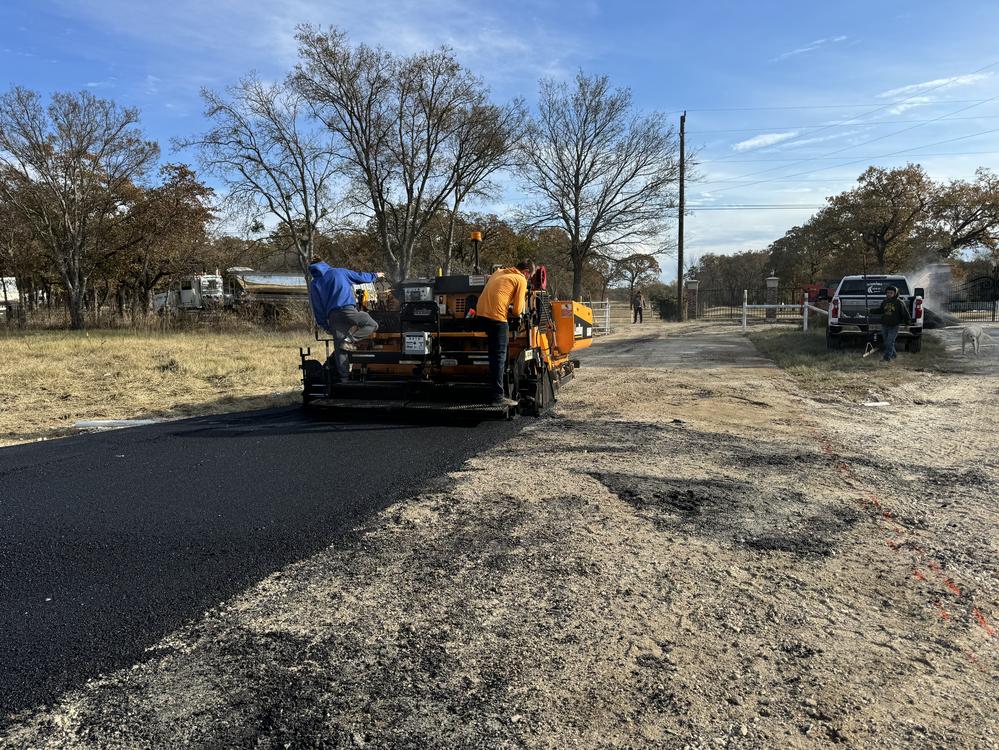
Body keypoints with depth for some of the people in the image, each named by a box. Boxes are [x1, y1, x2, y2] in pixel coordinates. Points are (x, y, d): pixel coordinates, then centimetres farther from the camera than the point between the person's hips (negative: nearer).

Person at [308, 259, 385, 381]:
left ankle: (344, 377, 1)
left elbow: (317, 310, 17)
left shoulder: (314, 285, 20)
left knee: (339, 348, 6)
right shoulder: (339, 272, 18)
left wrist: (327, 327, 21)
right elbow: (360, 277, 25)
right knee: (372, 325, 9)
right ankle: (350, 340, -10)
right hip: (348, 309, -3)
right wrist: (375, 275, 43)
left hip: (332, 315, 3)